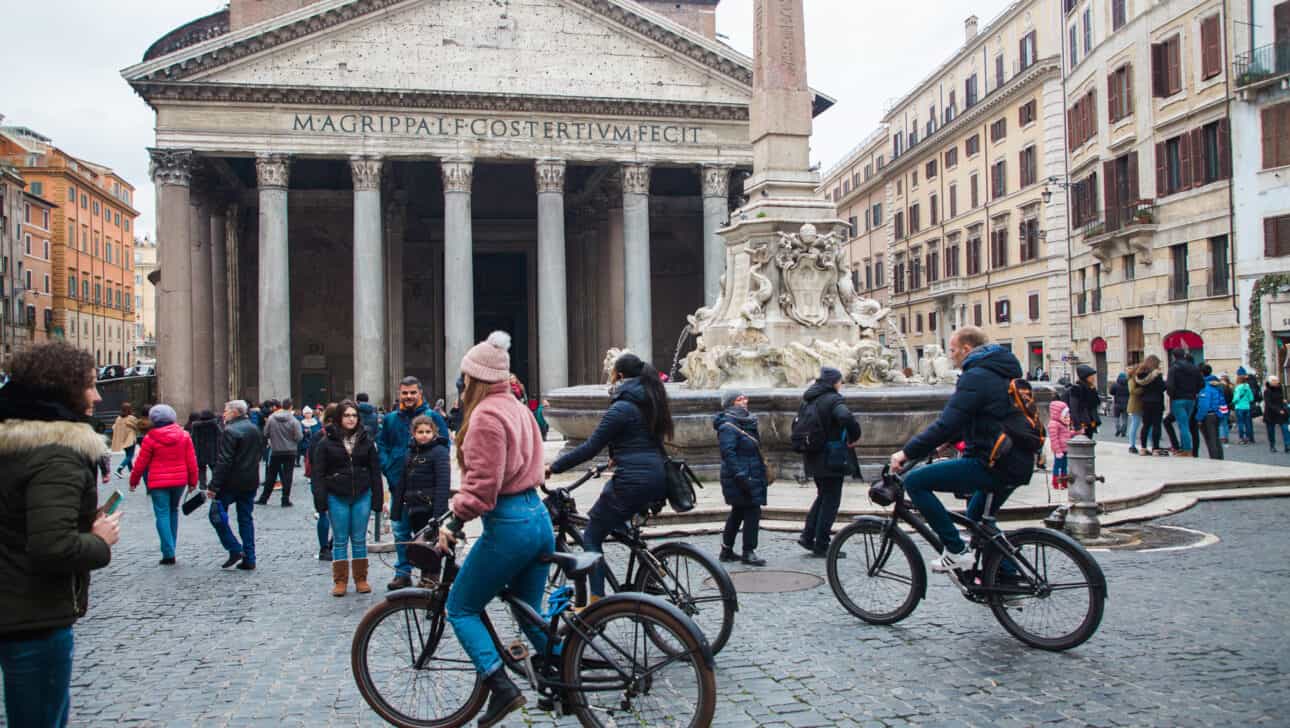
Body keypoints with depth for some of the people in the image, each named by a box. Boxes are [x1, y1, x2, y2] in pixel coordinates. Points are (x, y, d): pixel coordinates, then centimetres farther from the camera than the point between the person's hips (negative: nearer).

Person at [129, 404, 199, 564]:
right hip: (179, 481, 3)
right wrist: (192, 481, 12)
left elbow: (141, 463, -1)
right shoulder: (184, 436, 1)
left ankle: (169, 553, -8)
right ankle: (170, 549, 20)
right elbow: (191, 461, 2)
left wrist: (133, 481, 13)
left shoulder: (150, 438, -7)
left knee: (162, 515, -1)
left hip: (158, 483, -3)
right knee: (173, 511, 18)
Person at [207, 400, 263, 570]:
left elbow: (223, 462, -19)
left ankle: (235, 550, -2)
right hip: (251, 482, 8)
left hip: (232, 482, -8)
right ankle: (249, 559, 9)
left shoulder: (231, 431, -15)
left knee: (217, 514, 6)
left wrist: (214, 486, -18)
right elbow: (259, 454, 18)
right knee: (246, 518, 11)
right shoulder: (255, 430, 12)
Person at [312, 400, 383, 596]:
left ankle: (361, 579, 15)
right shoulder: (327, 442, 0)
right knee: (340, 540, 5)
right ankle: (340, 581, 11)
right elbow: (319, 473, -1)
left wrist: (377, 498, 1)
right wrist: (321, 499, -8)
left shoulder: (366, 441, 6)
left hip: (362, 497, 1)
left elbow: (375, 471, 6)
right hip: (337, 497, -1)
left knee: (359, 539, 6)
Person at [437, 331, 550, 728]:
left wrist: (453, 522, -15)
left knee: (460, 608, 5)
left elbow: (482, 481, -20)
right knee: (532, 612, 19)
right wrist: (463, 501, 19)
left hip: (507, 524, -9)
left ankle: (501, 686, -5)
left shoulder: (485, 415, -13)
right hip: (538, 517, 9)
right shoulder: (518, 408, 14)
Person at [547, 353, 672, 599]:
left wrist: (554, 467, -7)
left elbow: (590, 447, -13)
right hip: (656, 480, 9)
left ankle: (596, 601, -3)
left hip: (632, 481, -9)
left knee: (591, 538, 3)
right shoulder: (651, 402, 14)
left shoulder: (622, 408, -11)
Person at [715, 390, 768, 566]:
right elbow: (728, 453, -23)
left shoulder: (744, 422, 15)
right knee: (752, 512, -9)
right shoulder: (728, 426, -16)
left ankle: (727, 550, 24)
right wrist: (741, 476, -26)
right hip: (742, 477, -10)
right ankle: (748, 552, -3)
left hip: (750, 477, 10)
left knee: (738, 512, 15)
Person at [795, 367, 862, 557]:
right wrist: (853, 438, -17)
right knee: (831, 500, 2)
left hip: (812, 458, 8)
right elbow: (846, 418, -33)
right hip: (831, 459, -7)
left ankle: (807, 535, 14)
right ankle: (821, 545, 5)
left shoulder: (807, 401, 11)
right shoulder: (833, 399, -14)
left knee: (823, 495, 20)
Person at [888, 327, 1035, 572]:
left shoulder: (976, 377, -13)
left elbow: (947, 424, -21)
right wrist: (944, 441, 27)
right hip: (1017, 464, 10)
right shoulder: (1004, 372, 18)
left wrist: (907, 453, -15)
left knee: (915, 482, -10)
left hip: (991, 464, -10)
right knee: (977, 517, 30)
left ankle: (956, 550, -8)